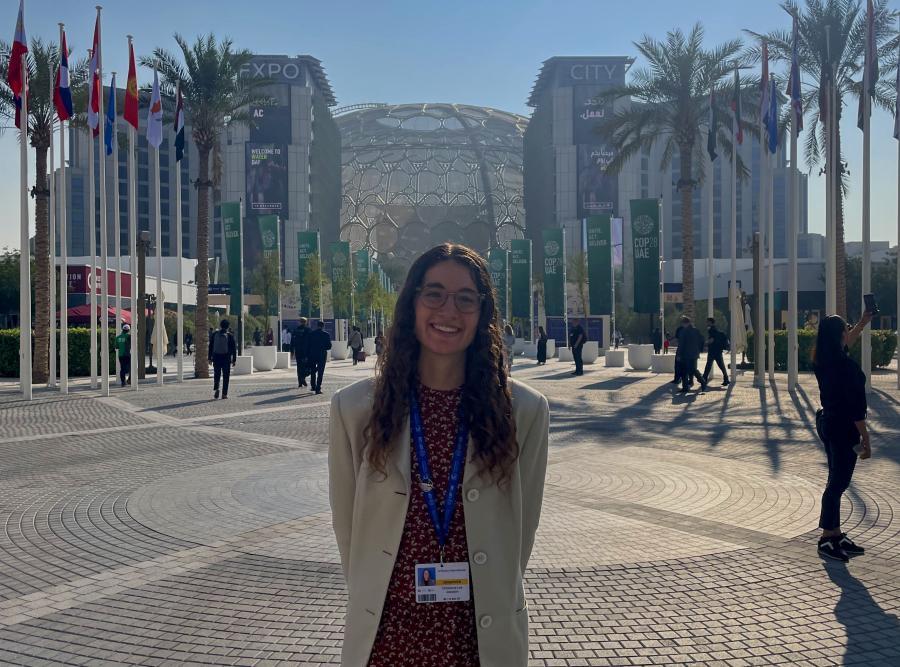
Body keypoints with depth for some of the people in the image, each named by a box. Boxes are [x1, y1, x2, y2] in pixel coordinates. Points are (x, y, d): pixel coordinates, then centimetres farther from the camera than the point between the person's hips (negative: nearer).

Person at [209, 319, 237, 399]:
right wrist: (234, 359, 3)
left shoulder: (215, 334, 3)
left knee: (216, 375, 12)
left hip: (216, 357, 2)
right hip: (226, 358, -2)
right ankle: (224, 393, 2)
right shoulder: (230, 335, -4)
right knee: (226, 376, 4)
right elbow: (233, 348, -3)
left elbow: (210, 347, 5)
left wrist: (210, 358, 11)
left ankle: (216, 388, -11)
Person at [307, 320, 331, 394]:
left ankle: (313, 386, 23)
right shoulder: (326, 334, -4)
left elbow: (307, 346, -1)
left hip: (312, 355, 2)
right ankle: (318, 388, -3)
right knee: (320, 372, 1)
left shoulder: (311, 334, 1)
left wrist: (307, 355, 3)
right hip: (322, 355, -2)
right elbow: (329, 346, -5)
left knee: (313, 371, 19)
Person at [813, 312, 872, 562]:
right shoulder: (846, 366, -21)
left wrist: (864, 321, 34)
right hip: (843, 428, -9)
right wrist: (866, 440, -15)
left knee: (837, 481, 16)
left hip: (826, 422, 9)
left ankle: (836, 534, 23)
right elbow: (856, 405, -20)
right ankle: (827, 539, 2)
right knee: (838, 483, -3)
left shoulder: (823, 360, 5)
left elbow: (847, 343, 28)